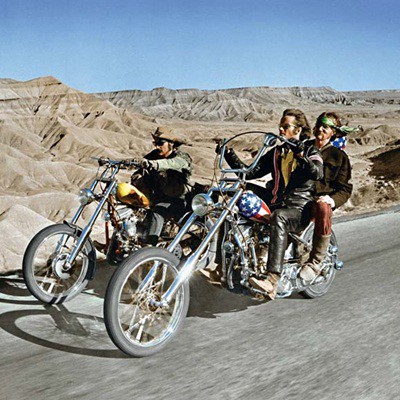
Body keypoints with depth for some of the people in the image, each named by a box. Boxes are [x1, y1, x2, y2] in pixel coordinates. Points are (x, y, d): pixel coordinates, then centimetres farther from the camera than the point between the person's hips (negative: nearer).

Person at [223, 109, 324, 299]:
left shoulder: (310, 151, 8)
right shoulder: (276, 153, 24)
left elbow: (317, 173, -16)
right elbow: (249, 172, 17)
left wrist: (299, 155, -32)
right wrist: (229, 155, 7)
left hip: (299, 208, -6)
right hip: (274, 203, 6)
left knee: (278, 217, -39)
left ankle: (273, 280, -52)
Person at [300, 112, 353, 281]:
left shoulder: (338, 156, 15)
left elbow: (345, 188, 8)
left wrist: (332, 200, -15)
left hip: (320, 198, -3)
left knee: (323, 209, -41)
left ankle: (315, 262, -31)